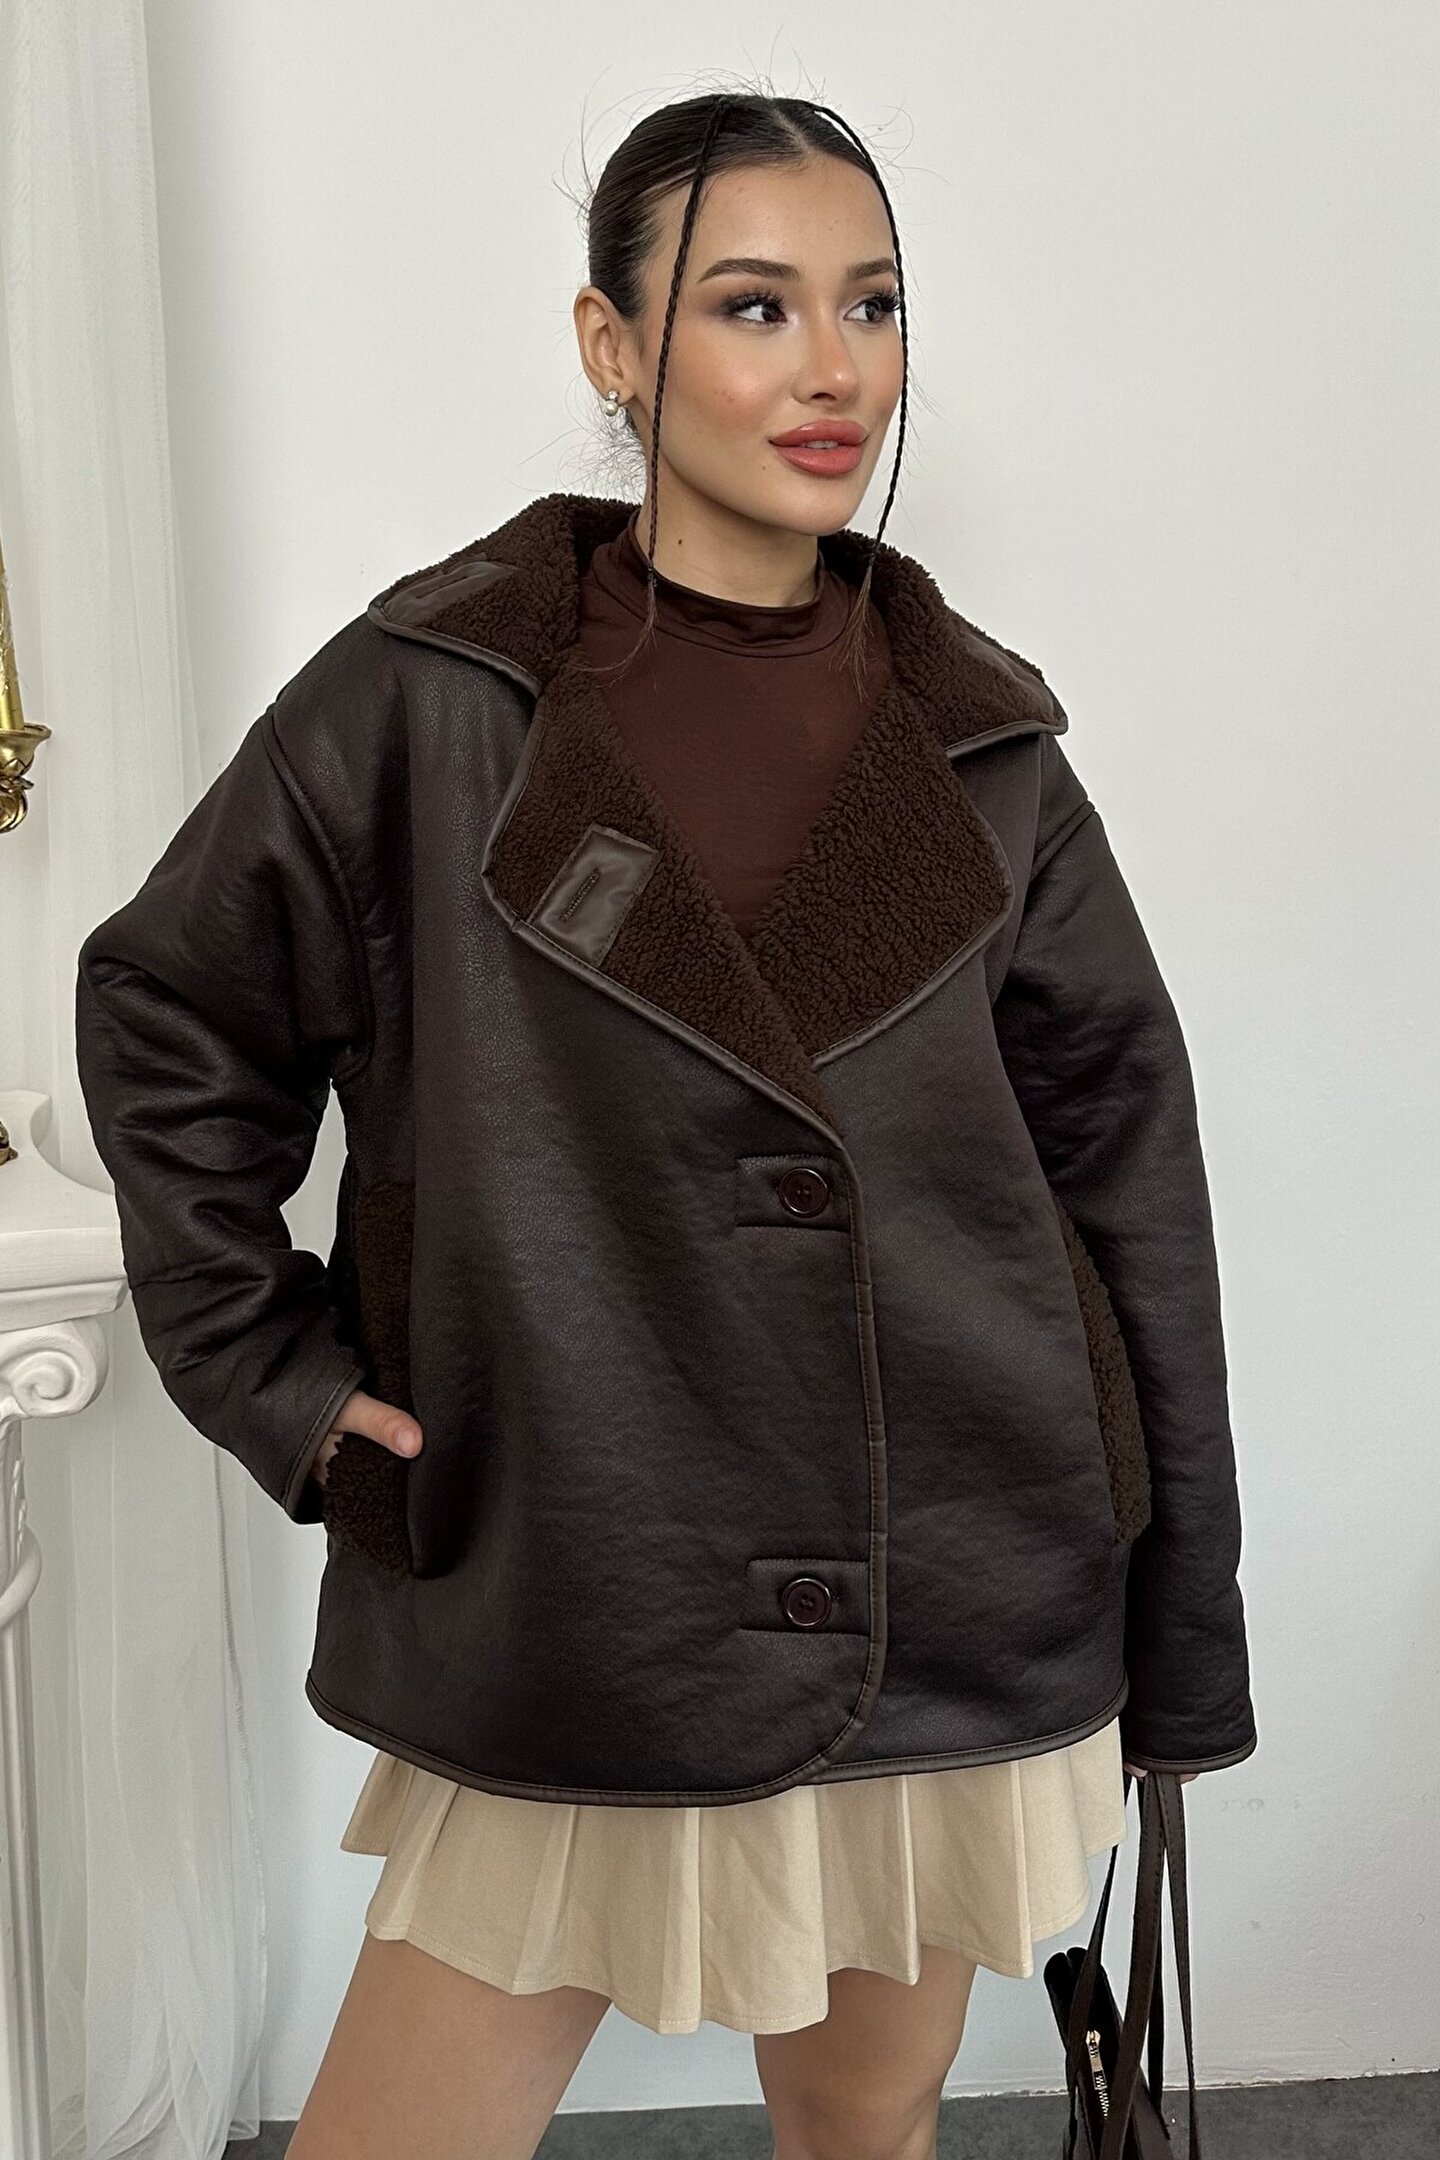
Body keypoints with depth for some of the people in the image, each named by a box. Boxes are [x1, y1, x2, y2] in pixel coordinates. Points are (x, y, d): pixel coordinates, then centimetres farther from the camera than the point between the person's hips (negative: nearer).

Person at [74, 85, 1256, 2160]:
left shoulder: (979, 731, 1)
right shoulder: (433, 693, -6)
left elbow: (1127, 1169, 4)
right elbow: (168, 1016, 5)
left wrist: (1178, 1648, 5)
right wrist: (270, 1371, -1)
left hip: (962, 1602, 2)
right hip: (574, 1602, -1)